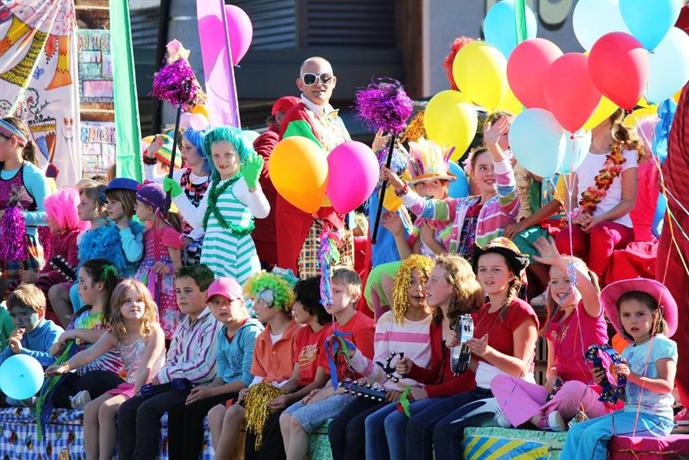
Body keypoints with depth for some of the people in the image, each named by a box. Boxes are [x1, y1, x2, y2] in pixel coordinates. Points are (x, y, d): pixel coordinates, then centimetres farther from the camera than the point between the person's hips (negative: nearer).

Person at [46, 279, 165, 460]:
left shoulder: (153, 331, -9)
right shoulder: (115, 335, 9)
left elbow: (146, 367, -18)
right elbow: (90, 353, -4)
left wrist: (135, 394, -26)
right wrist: (66, 366, -21)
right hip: (127, 385, 7)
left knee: (107, 408, -24)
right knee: (90, 409, -10)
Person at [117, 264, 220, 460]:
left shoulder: (213, 324, -11)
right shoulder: (183, 326, 18)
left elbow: (203, 369, -20)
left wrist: (164, 375, -9)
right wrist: (168, 377, -2)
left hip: (197, 387, -9)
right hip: (176, 384, 9)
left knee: (148, 408, -25)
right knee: (126, 409, -6)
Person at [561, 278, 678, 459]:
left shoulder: (661, 345, -6)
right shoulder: (627, 352, 18)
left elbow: (666, 385, -17)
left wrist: (633, 376, -25)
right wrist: (605, 382, -1)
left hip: (653, 417, -9)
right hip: (629, 413, 9)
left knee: (594, 433, -21)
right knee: (577, 431, -1)